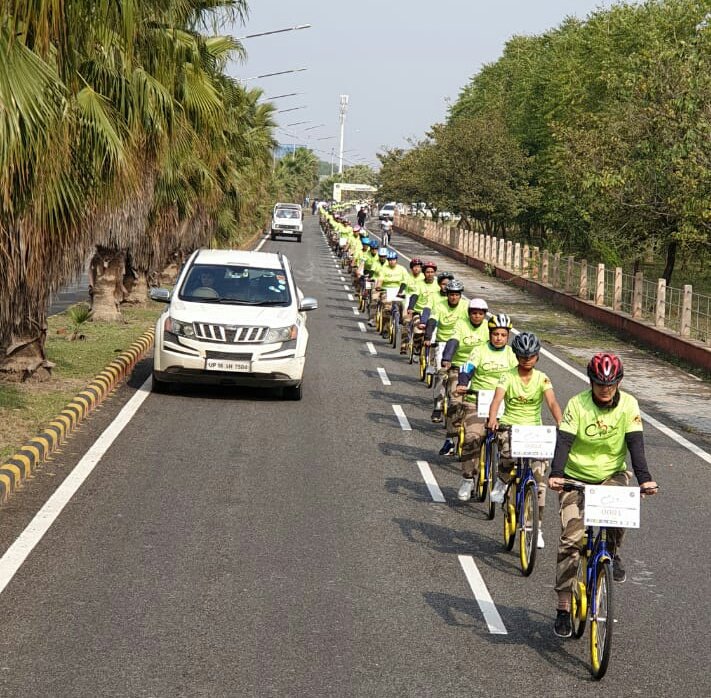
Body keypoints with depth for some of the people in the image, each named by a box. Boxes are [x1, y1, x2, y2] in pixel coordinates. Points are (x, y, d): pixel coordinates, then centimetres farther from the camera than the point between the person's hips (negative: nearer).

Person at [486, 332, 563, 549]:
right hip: (510, 426, -2)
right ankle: (503, 481, 0)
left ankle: (537, 527, 8)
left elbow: (552, 402, -13)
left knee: (539, 478, -4)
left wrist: (560, 423, -32)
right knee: (508, 455, -36)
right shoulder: (508, 377, -3)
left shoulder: (542, 378, 1)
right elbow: (497, 399, -19)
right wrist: (492, 418, -39)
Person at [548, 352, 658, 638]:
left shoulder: (628, 405, -10)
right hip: (576, 478, -1)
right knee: (571, 539, -11)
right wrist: (556, 474, -38)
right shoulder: (577, 404, -14)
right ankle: (563, 608, -2)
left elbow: (635, 443, -16)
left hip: (612, 475, 1)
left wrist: (644, 478, -31)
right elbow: (564, 441, -21)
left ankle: (613, 551, -2)